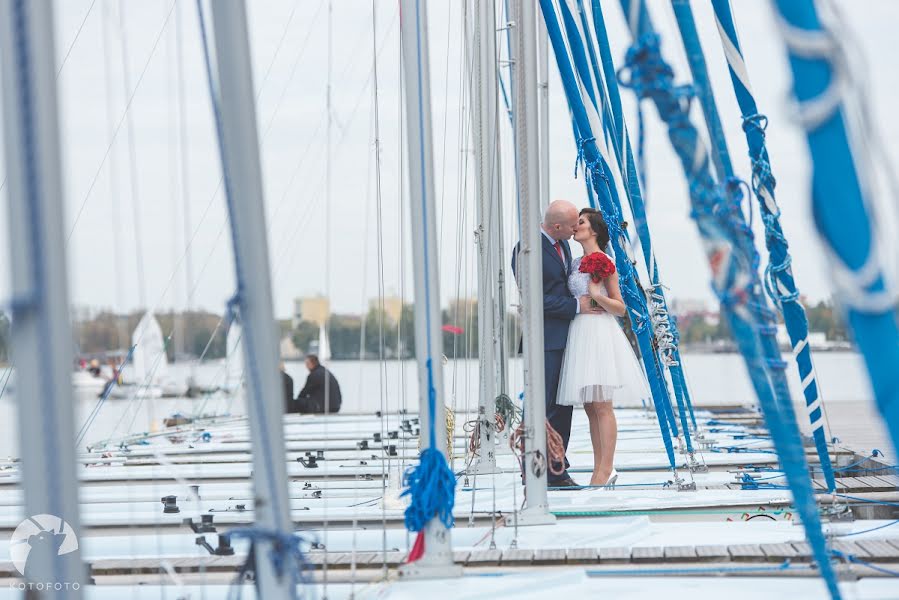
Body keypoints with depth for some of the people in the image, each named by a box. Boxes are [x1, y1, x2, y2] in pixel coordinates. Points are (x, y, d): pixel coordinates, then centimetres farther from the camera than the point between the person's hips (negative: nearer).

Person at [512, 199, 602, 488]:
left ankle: (556, 471, 14)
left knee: (563, 407, 9)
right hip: (545, 339, -8)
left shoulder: (563, 244, 12)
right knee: (542, 405, -7)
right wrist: (576, 305, -14)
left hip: (567, 337, 8)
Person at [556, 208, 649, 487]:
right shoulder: (577, 262, 15)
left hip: (599, 334, -8)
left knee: (601, 406, -8)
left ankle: (606, 471, -7)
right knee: (590, 407, 7)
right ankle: (600, 469, 10)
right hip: (580, 333, 8)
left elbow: (620, 308, -6)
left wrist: (597, 296, -21)